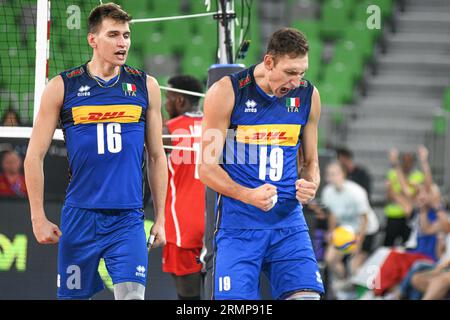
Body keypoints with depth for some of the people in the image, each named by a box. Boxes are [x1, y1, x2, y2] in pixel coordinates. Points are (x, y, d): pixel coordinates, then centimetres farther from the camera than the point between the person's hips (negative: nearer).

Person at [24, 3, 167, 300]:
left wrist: (161, 218, 10)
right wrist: (39, 218, -3)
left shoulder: (146, 86, 7)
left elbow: (157, 156, 13)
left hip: (128, 219, 1)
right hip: (80, 217, -1)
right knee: (73, 296, 5)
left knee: (132, 295, -14)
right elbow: (34, 156, 2)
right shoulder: (62, 87, 1)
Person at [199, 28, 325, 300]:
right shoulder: (227, 92, -6)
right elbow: (207, 168, -5)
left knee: (307, 294, -11)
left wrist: (311, 185, -5)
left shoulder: (308, 96, 6)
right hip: (238, 225, -3)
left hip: (288, 221, 3)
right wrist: (248, 195, -22)